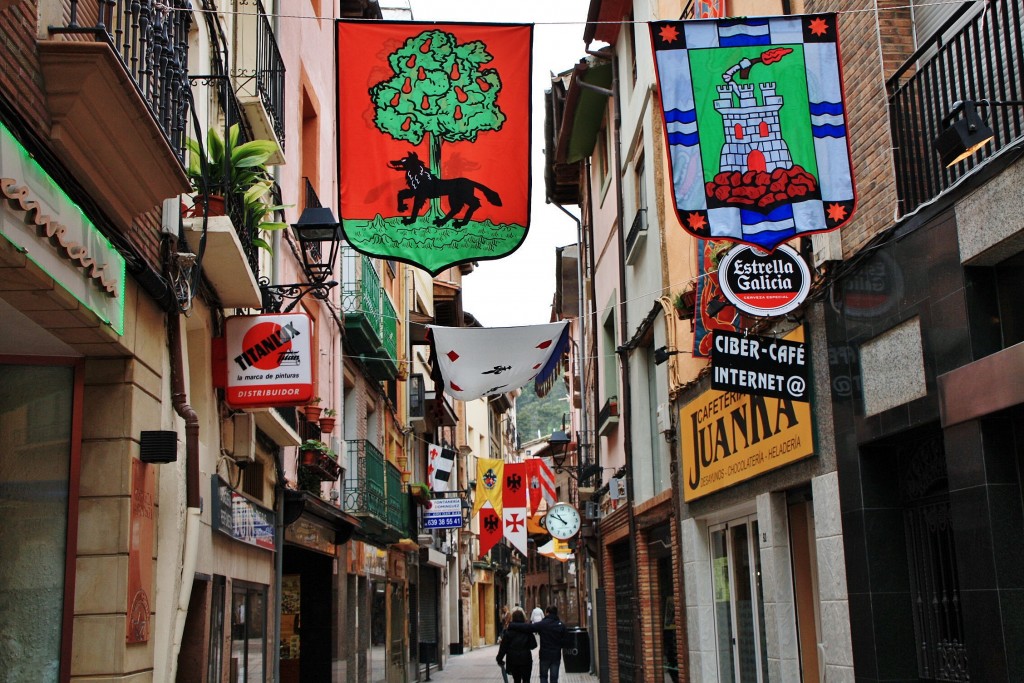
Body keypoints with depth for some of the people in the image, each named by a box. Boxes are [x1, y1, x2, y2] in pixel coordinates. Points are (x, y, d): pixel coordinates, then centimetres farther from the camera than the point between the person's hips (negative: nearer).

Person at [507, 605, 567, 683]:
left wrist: (511, 625, -15)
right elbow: (564, 640, -1)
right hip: (556, 655, 2)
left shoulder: (543, 624, -12)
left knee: (543, 676, 16)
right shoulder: (561, 625, 0)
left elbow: (527, 627, -18)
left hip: (545, 655, -2)